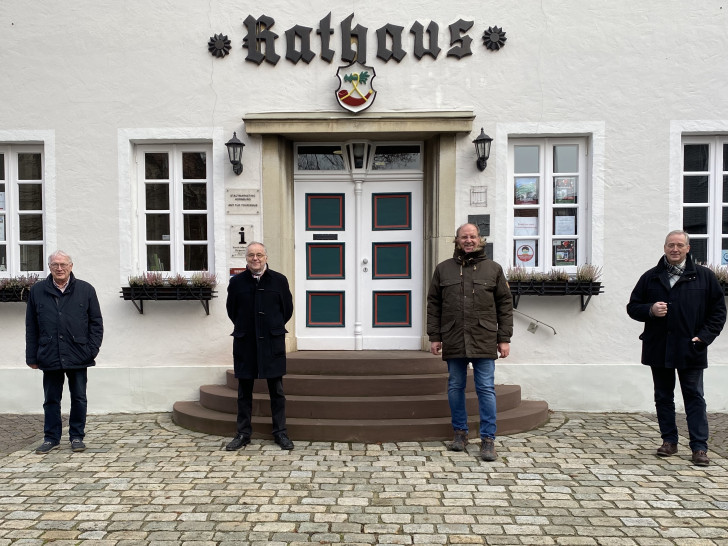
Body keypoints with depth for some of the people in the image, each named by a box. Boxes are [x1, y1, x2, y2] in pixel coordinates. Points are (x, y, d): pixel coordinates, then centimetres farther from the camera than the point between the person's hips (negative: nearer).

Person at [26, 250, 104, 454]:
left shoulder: (86, 290, 1)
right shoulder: (37, 291, 5)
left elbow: (96, 323, 3)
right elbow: (31, 328, 7)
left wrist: (92, 350, -5)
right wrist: (32, 356, 4)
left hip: (77, 357, -1)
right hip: (49, 357, 1)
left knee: (79, 398, 8)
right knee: (51, 400, 11)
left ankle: (77, 436, 21)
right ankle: (51, 438, 24)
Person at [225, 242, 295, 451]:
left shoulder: (279, 280, 0)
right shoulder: (236, 282, 2)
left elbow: (287, 309, 9)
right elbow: (231, 310, 13)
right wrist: (245, 328, 13)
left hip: (272, 342, -1)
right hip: (245, 342, 1)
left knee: (276, 390, 4)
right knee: (244, 390, 9)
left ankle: (280, 433, 15)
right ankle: (243, 433, 20)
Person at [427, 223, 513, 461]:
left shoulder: (493, 269, 7)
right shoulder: (443, 269, 9)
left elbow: (505, 305, 7)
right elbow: (433, 305, 9)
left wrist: (504, 338, 1)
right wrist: (434, 337, 3)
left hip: (484, 342, -1)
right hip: (453, 341, 2)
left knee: (486, 389, -1)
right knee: (455, 387, 9)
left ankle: (488, 439, 7)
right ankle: (460, 433, 24)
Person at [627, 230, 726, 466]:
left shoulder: (704, 276, 3)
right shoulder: (650, 277, 7)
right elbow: (632, 307, 9)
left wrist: (704, 336, -5)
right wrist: (650, 310, -12)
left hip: (691, 350, -2)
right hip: (658, 348, 2)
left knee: (694, 398, 2)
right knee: (663, 397, 10)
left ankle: (699, 447, 8)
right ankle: (669, 441, 22)